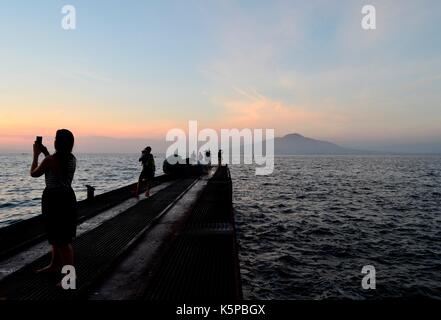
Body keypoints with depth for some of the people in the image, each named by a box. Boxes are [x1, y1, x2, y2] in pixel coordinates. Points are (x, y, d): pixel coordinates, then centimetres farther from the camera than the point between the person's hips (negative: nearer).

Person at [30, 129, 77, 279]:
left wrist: (36, 154, 9)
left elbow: (33, 173, 0)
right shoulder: (72, 159, 3)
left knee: (62, 239, -2)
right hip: (68, 198, 8)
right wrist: (46, 153, 20)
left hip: (54, 199, -8)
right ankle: (55, 265, 40)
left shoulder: (50, 159, -18)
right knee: (58, 235, 23)